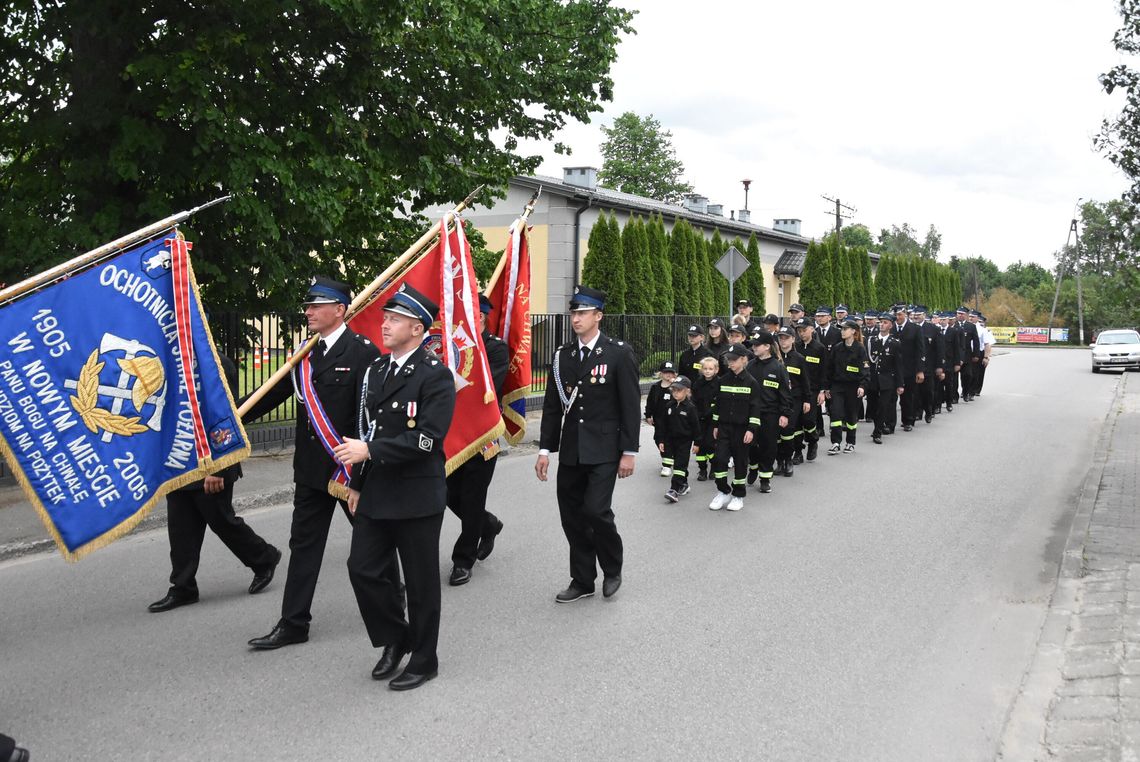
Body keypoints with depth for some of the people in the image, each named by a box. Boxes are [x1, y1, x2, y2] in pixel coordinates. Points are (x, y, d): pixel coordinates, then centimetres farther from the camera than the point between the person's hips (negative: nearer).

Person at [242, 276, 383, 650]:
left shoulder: (363, 352, -12)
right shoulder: (305, 354, 8)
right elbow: (274, 393, 10)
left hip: (352, 466, -6)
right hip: (311, 467, 6)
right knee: (304, 544, 8)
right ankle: (293, 623, 15)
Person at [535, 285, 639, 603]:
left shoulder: (619, 353, -6)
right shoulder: (563, 355, 7)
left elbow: (630, 406, -7)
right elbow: (551, 405, 10)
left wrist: (629, 452, -10)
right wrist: (545, 449, 6)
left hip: (604, 450, -5)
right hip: (570, 451, 5)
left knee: (595, 510, -14)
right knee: (572, 517, 7)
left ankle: (612, 569, 13)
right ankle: (582, 580, 23)